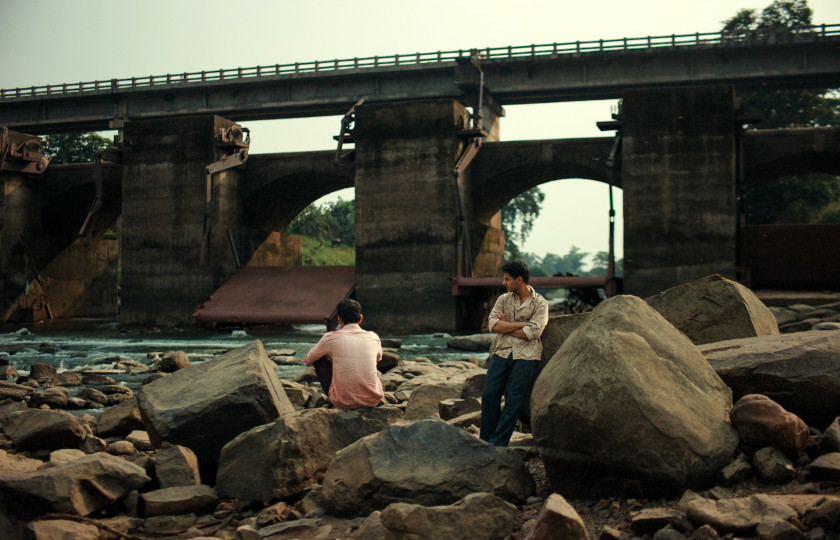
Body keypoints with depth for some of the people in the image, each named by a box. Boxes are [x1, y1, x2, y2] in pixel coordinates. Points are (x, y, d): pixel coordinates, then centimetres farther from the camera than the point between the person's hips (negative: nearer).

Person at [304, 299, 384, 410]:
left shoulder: (330, 338, -5)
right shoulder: (374, 338, 2)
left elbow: (307, 360, 15)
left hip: (342, 403, -3)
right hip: (372, 401, 3)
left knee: (319, 359, 17)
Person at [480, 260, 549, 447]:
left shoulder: (540, 304, 4)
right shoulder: (503, 299, 15)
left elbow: (532, 333, -9)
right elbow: (493, 325, -1)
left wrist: (505, 326, -1)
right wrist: (522, 323, -6)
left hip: (525, 356, -3)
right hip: (502, 352, 3)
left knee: (513, 400, -7)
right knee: (489, 394, -8)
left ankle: (497, 444, -4)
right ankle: (485, 440, 3)